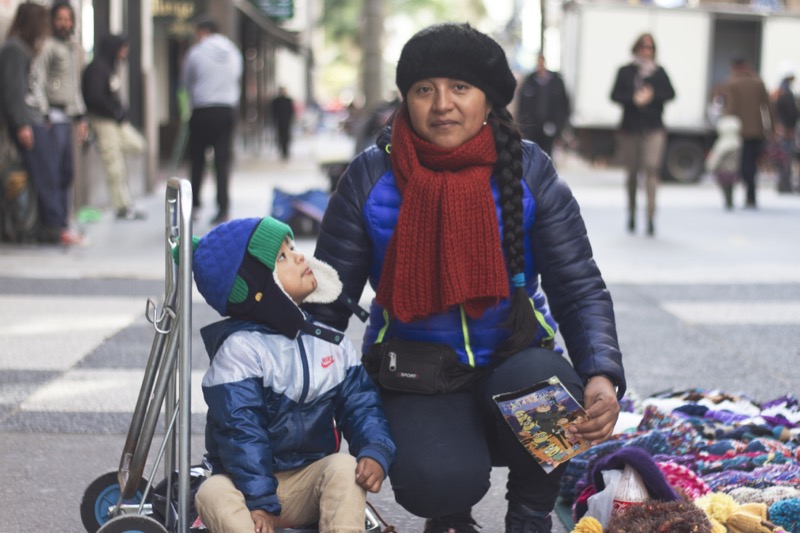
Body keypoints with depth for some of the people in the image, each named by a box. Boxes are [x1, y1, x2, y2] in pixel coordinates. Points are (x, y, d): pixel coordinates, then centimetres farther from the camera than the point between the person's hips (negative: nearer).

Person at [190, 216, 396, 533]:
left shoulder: (331, 342, 6)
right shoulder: (239, 349, -10)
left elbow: (361, 405, 3)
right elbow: (240, 432, -17)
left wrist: (376, 453, -18)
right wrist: (259, 503, -25)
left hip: (309, 487, 4)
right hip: (249, 482, -3)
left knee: (345, 466, -27)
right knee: (214, 494, -33)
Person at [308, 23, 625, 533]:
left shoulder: (528, 171, -3)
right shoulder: (371, 177, -5)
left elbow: (579, 288, -4)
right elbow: (328, 298, 0)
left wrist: (600, 377, -22)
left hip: (515, 360, 2)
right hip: (417, 375, -1)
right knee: (437, 482, -32)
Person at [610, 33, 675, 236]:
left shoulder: (659, 72, 8)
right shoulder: (625, 71, 7)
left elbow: (670, 93, 2)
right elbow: (615, 95, -1)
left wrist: (653, 95, -14)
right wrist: (634, 99, -17)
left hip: (653, 128, -1)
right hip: (630, 127, 1)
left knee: (652, 169, -16)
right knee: (632, 172, 9)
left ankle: (651, 216, -20)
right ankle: (632, 214, 25)